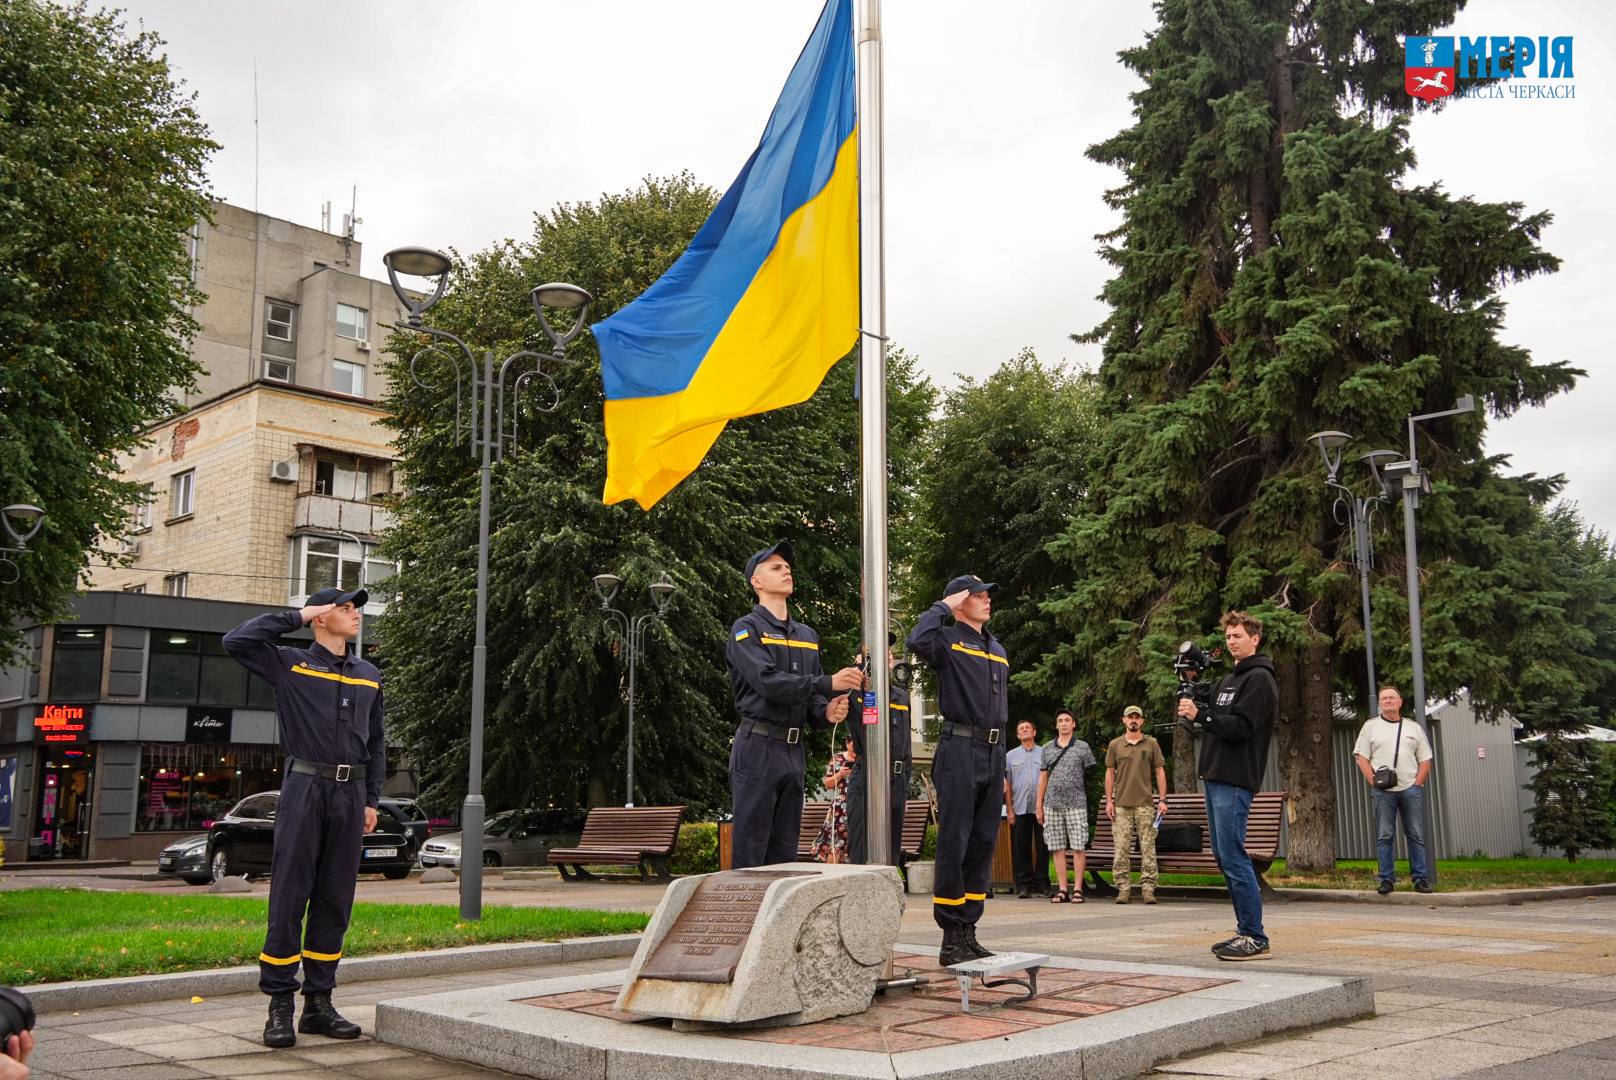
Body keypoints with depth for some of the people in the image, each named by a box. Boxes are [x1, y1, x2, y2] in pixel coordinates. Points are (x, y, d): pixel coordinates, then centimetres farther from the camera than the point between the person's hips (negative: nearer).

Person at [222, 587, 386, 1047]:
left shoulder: (370, 675, 17)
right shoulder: (290, 663, 4)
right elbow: (237, 641, -11)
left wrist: (372, 799, 12)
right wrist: (297, 616, -4)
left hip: (350, 793, 5)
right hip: (305, 788, -4)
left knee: (335, 902, 7)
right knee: (289, 899, -4)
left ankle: (319, 1004, 15)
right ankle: (280, 1007, 2)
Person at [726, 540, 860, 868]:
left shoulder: (807, 635, 19)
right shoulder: (746, 629, -4)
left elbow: (810, 693, 17)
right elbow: (768, 681, -18)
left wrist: (826, 711, -7)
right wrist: (829, 683, -23)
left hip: (794, 751, 7)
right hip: (758, 746, -7)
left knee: (785, 850, 10)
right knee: (751, 846, -6)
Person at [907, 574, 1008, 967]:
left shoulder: (999, 651, 21)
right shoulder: (948, 640, -2)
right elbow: (917, 641, -26)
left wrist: (1002, 765, 20)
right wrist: (942, 606, -10)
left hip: (993, 752, 8)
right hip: (960, 748, -8)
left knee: (982, 845, 9)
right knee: (954, 844, -6)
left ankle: (968, 931, 17)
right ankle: (952, 939, -3)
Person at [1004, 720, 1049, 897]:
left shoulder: (1044, 753, 8)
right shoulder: (1011, 755, 12)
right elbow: (1007, 784, 10)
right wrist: (1009, 809, 4)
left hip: (1042, 807, -1)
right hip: (1020, 808, 1)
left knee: (1042, 846, 0)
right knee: (1022, 847, 1)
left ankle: (1042, 883, 7)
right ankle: (1024, 884, 6)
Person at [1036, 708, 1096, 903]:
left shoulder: (1082, 747, 6)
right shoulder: (1048, 748, 12)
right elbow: (1043, 778, 13)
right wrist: (1039, 806, 9)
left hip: (1076, 803, -2)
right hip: (1052, 804, 2)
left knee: (1078, 847, -5)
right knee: (1058, 848, 3)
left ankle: (1077, 889, 0)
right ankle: (1062, 889, 7)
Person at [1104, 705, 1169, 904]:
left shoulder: (1151, 744, 8)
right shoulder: (1115, 745, 10)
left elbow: (1160, 772, 8)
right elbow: (1110, 774, 10)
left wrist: (1162, 800, 0)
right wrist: (1109, 801, 3)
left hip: (1146, 804, 0)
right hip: (1121, 805, 0)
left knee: (1148, 847, -2)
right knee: (1121, 849, -3)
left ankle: (1148, 889, 1)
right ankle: (1123, 889, 1)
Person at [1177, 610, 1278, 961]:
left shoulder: (1259, 680, -7)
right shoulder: (1228, 680, 22)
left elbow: (1241, 727, -17)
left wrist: (1200, 716, -24)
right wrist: (1194, 712, 4)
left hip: (1235, 781, -10)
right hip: (1215, 777, 10)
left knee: (1233, 857, -11)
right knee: (1224, 858, 11)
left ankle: (1255, 939, -7)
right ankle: (1245, 931, 17)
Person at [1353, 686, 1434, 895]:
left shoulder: (1414, 728, 14)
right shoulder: (1370, 726, 9)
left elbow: (1425, 760, 12)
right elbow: (1361, 757, 4)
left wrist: (1417, 784, -1)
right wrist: (1373, 781, -7)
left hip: (1410, 789, 1)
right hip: (1383, 791, -1)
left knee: (1416, 836, 2)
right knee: (1384, 836, -1)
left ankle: (1420, 878, 7)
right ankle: (1386, 879, 3)